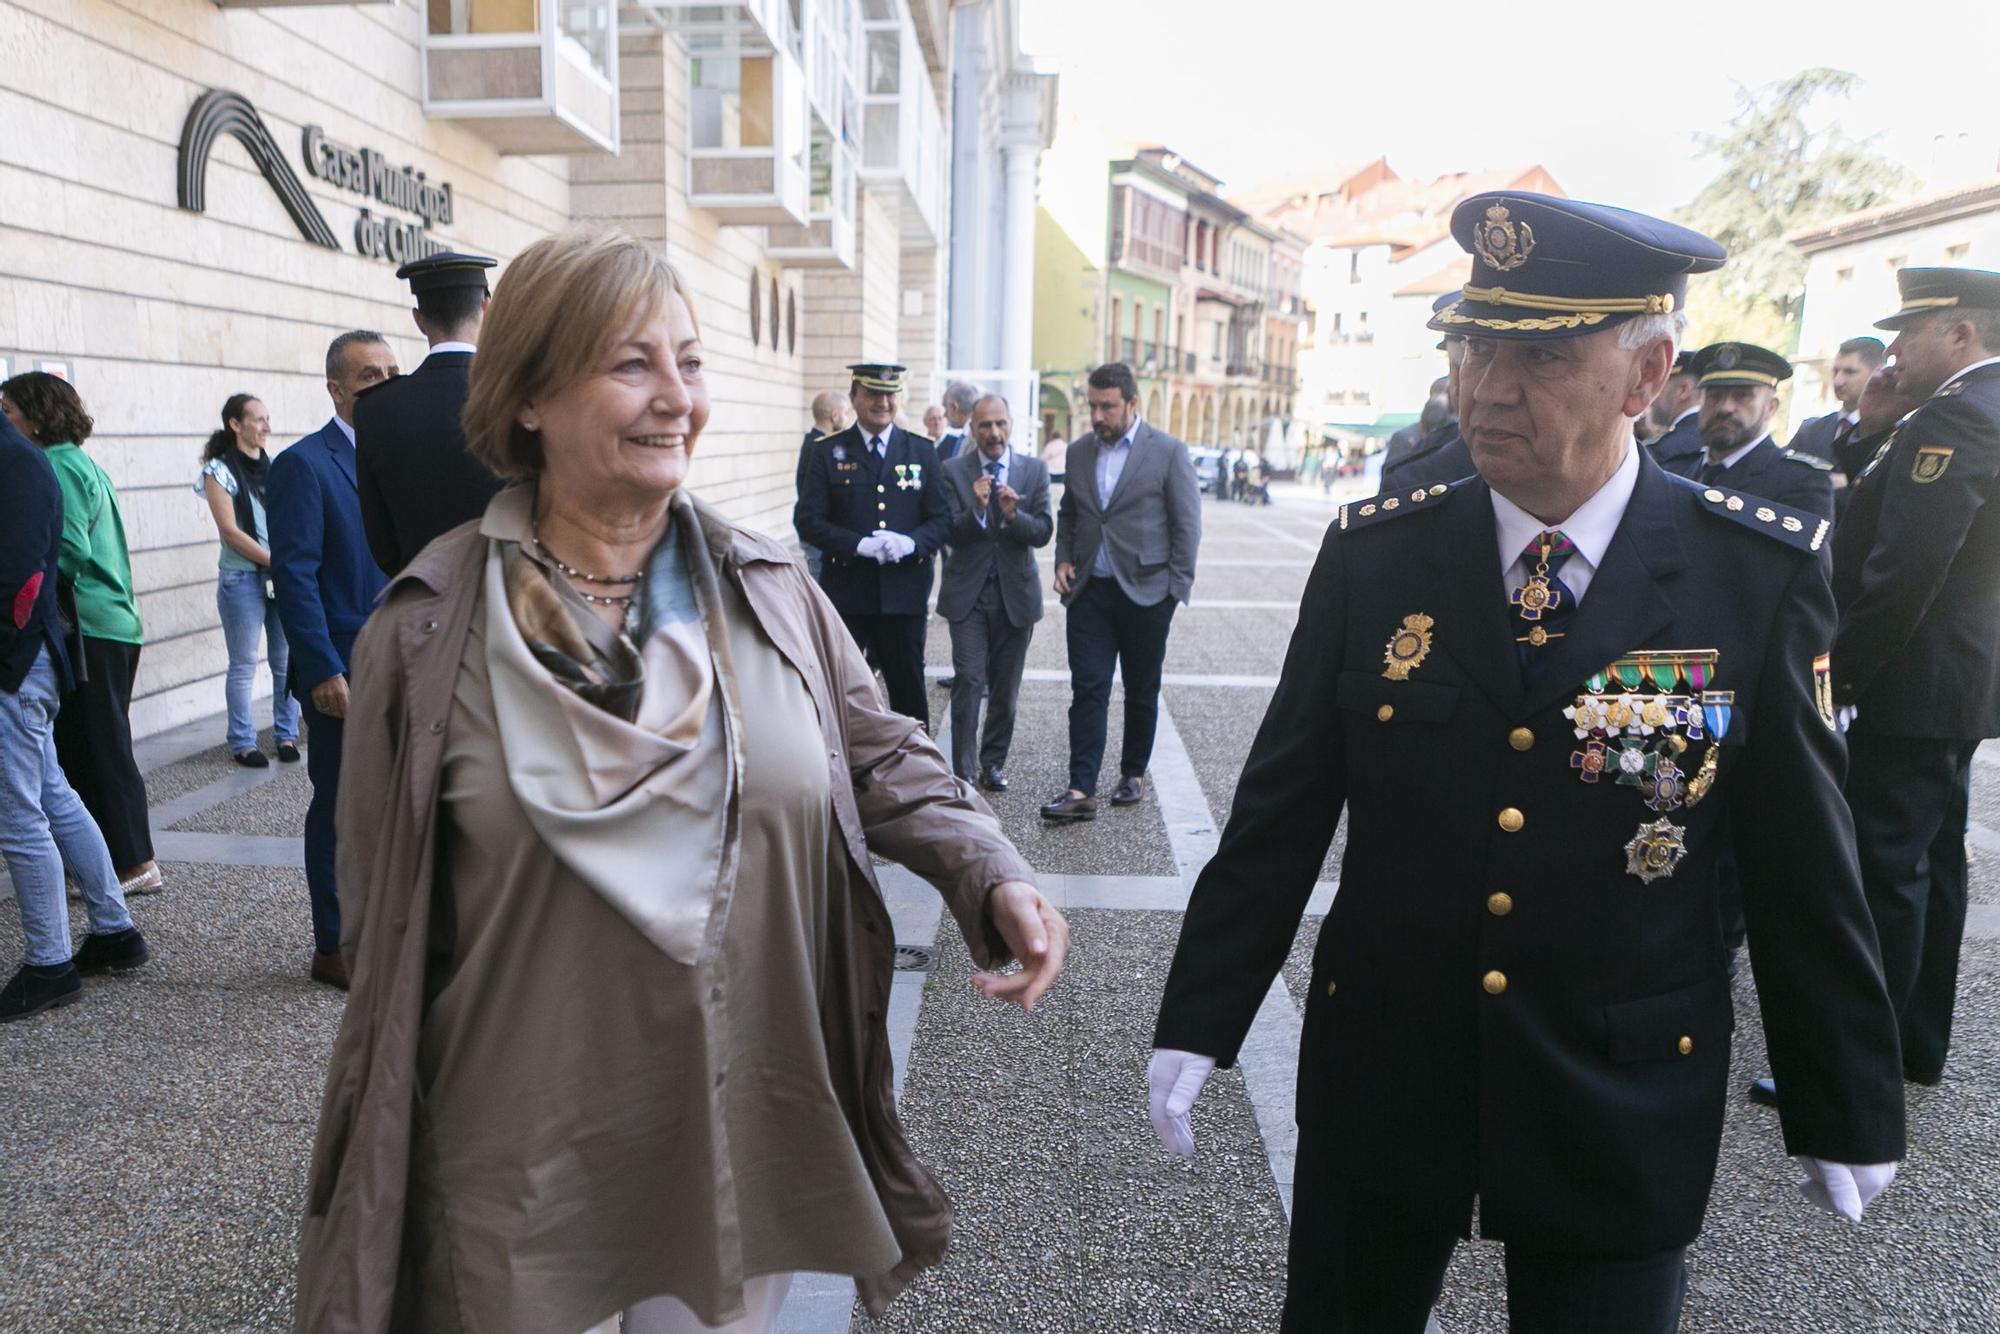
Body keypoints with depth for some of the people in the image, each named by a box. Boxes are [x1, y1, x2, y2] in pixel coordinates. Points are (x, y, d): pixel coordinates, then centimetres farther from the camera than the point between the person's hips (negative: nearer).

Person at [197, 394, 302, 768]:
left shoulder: (275, 467, 11)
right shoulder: (219, 470, -3)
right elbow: (230, 530, -9)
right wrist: (276, 562, -13)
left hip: (284, 577, 4)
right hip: (242, 578, -4)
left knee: (287, 660, 6)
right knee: (244, 665, 3)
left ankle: (286, 735, 17)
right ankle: (243, 743, 12)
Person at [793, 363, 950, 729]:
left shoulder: (922, 451, 8)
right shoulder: (828, 451, 3)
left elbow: (942, 520, 5)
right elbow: (807, 519, -4)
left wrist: (910, 542, -16)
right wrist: (860, 544, -18)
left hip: (904, 593, 1)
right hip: (845, 592, -1)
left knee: (909, 689, 10)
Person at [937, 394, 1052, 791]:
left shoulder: (1034, 470, 3)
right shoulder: (953, 470, 0)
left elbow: (1043, 532, -3)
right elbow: (951, 533, -7)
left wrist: (1014, 515, -22)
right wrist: (976, 509, -25)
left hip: (1015, 592, 2)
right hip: (968, 593, -2)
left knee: (1006, 688, 10)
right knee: (968, 681, -9)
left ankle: (993, 763, 24)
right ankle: (963, 772, -4)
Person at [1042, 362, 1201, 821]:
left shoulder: (1168, 451, -5)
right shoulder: (1079, 452, 8)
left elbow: (1187, 524, -4)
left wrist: (1176, 586, -8)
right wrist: (1063, 561, 5)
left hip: (1145, 592, -3)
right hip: (1090, 590, 3)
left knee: (1141, 691, 10)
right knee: (1087, 690, -3)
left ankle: (1133, 774, 26)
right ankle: (1081, 790, -4)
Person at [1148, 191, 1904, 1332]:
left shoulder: (1759, 580, -10)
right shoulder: (1374, 554, -7)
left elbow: (1804, 864, -3)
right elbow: (1280, 810, -4)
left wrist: (1848, 1107, 5)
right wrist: (1199, 1021, -4)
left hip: (1621, 1115, -1)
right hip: (1378, 1081, 2)